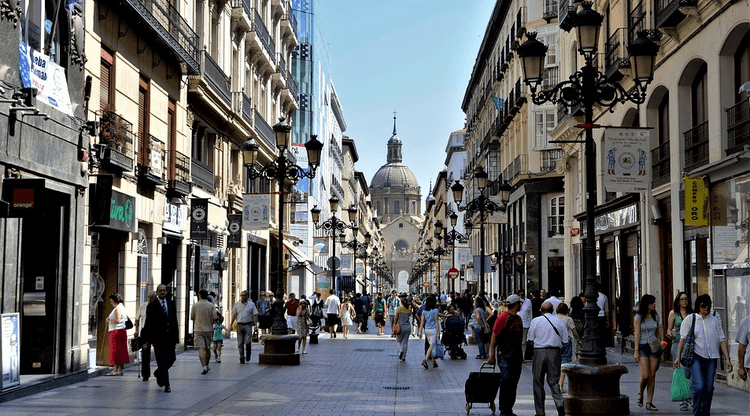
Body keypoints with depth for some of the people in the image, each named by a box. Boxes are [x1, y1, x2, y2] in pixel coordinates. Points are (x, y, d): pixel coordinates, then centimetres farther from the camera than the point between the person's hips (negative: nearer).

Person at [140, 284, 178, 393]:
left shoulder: (171, 304, 12)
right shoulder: (151, 306, 0)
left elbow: (175, 320, 13)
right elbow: (148, 324, -2)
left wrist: (176, 335, 9)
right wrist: (146, 340, -5)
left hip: (170, 337, 4)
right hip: (158, 337, -4)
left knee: (171, 359, 5)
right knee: (162, 361, -4)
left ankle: (158, 373, 32)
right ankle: (166, 385, 1)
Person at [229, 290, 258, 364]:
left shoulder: (251, 304, 3)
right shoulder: (237, 304, 8)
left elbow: (255, 315, 3)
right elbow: (234, 315, 11)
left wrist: (256, 325, -5)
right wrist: (231, 324, 5)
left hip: (248, 325, -2)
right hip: (239, 325, 2)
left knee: (248, 342, -9)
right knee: (240, 343, 2)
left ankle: (248, 354, 16)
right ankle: (242, 358, 10)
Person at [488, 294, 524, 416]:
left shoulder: (518, 318, 15)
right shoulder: (503, 318, -10)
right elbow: (494, 336, -10)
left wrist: (521, 353, 19)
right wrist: (492, 355, -13)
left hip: (516, 355, 8)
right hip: (505, 354, -8)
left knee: (514, 382, 8)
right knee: (506, 380, -8)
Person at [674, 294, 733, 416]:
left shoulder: (715, 320, 10)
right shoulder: (690, 319, 4)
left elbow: (722, 340, 9)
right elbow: (683, 338, 4)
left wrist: (727, 358, 3)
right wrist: (678, 356, 1)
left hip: (711, 358, 3)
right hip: (696, 357, -3)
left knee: (709, 388, 2)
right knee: (698, 386, -14)